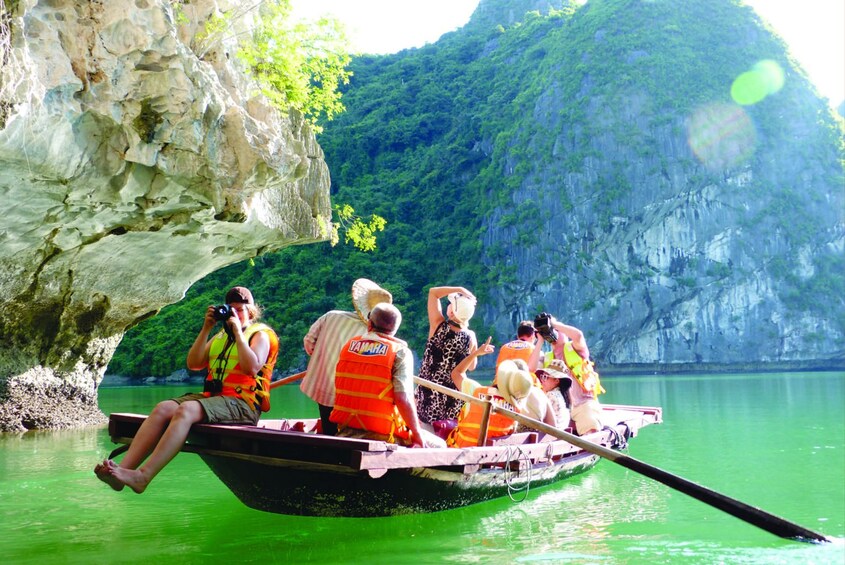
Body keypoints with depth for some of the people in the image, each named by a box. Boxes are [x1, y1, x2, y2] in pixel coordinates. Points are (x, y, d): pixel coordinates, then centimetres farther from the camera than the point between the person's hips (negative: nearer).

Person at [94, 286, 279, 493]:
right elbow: (193, 364, 13)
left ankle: (143, 476, -43)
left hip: (243, 403, -7)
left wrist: (237, 332, -9)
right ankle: (123, 468, -32)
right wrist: (206, 329, 7)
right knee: (163, 408, -19)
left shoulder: (261, 334, 5)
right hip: (211, 397, 7)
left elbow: (252, 368, -15)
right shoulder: (220, 335, 26)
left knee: (186, 410, -32)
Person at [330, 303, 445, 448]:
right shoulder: (400, 352, -8)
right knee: (439, 446, 13)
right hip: (381, 435, -6)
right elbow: (403, 398, -16)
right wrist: (417, 434, -6)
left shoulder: (349, 345, 8)